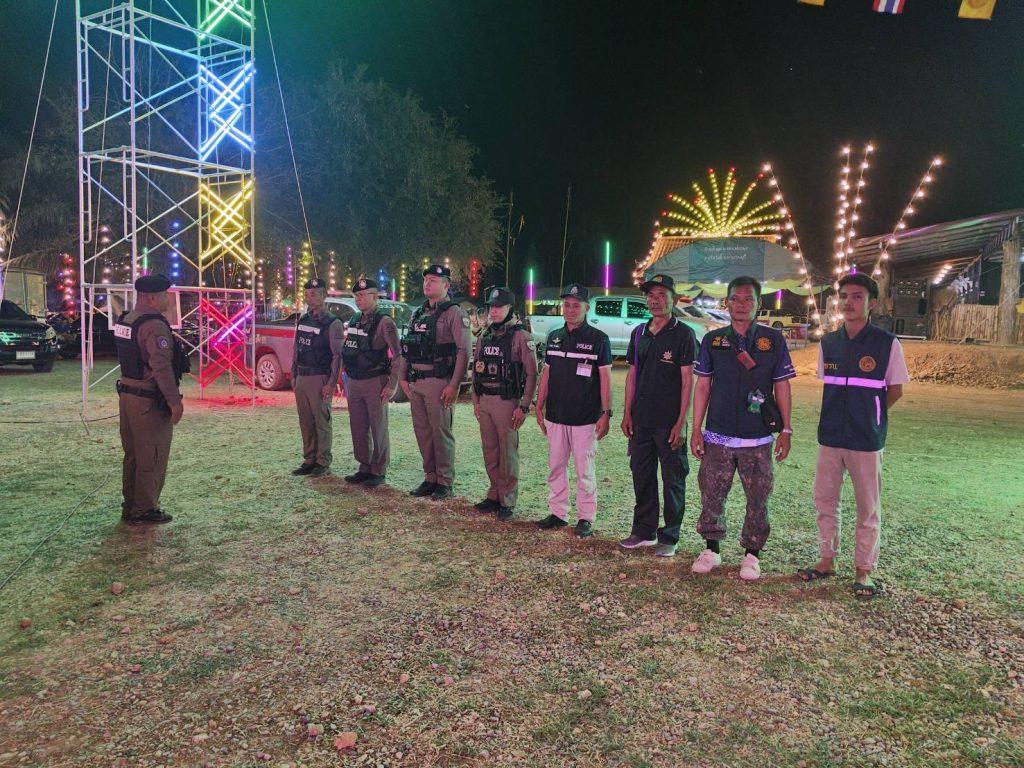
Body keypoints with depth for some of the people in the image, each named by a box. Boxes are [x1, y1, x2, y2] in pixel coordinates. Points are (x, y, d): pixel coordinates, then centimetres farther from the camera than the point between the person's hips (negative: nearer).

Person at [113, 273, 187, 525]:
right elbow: (162, 367, -25)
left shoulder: (125, 320, 11)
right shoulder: (154, 325, -19)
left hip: (127, 395, 10)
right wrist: (175, 401, -21)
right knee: (151, 458, 1)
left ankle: (130, 506, 28)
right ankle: (145, 510, 8)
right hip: (149, 401, -10)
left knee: (132, 455, 18)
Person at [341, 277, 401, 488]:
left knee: (378, 429, 1)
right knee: (358, 429, 12)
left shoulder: (384, 322, -10)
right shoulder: (354, 321, 13)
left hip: (375, 382, -7)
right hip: (354, 382, 7)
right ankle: (364, 468, 23)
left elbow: (398, 355, -13)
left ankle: (378, 472, 10)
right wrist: (347, 380, 17)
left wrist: (392, 385, -16)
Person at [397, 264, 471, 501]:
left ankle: (445, 482, 10)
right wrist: (402, 378, 13)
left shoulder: (453, 313, -6)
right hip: (415, 383, 7)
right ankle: (430, 478, 22)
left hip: (438, 382, -7)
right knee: (422, 432, 11)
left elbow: (464, 351, -13)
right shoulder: (417, 314, 16)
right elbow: (405, 349, 21)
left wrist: (454, 385, -17)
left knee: (441, 432, -1)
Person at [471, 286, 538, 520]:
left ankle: (507, 501, 9)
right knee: (490, 452, 12)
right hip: (485, 401, 6)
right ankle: (494, 495, 24)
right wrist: (476, 401, 12)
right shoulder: (484, 337, 12)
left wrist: (524, 407, -14)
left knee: (508, 453, 0)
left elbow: (532, 374, -10)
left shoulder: (521, 338, -8)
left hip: (507, 402, -6)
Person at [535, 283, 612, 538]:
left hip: (585, 419, -5)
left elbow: (605, 378, -5)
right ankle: (557, 513, 22)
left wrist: (606, 413, -10)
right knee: (555, 467, 10)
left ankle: (586, 518, 12)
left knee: (584, 471, 2)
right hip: (555, 416, 5)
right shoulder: (554, 337, 10)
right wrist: (539, 407, 13)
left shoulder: (598, 339, -4)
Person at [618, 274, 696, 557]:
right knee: (642, 477, 13)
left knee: (673, 481, 4)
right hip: (641, 420, 6)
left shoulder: (683, 334, -6)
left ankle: (669, 537, 15)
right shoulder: (639, 333, 11)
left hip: (669, 423, -5)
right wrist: (627, 413, 8)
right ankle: (644, 531, 25)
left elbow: (687, 380, -10)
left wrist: (681, 422, -15)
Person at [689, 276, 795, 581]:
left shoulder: (774, 340, 2)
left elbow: (782, 387, 4)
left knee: (758, 498, 6)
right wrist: (696, 429, 3)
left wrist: (786, 430, 0)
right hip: (718, 436, 1)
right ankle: (712, 549, 23)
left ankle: (752, 554, 21)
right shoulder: (712, 340, 5)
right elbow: (702, 386, 6)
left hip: (758, 439, -1)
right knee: (712, 495, 7)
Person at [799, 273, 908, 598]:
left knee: (868, 507, 5)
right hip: (830, 436, 4)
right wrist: (844, 414, 8)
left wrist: (870, 415, 1)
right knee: (824, 500, 11)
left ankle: (864, 569, 18)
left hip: (866, 439, -4)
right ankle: (827, 559, 26)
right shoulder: (828, 343, 5)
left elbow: (895, 391, 1)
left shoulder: (887, 344, -7)